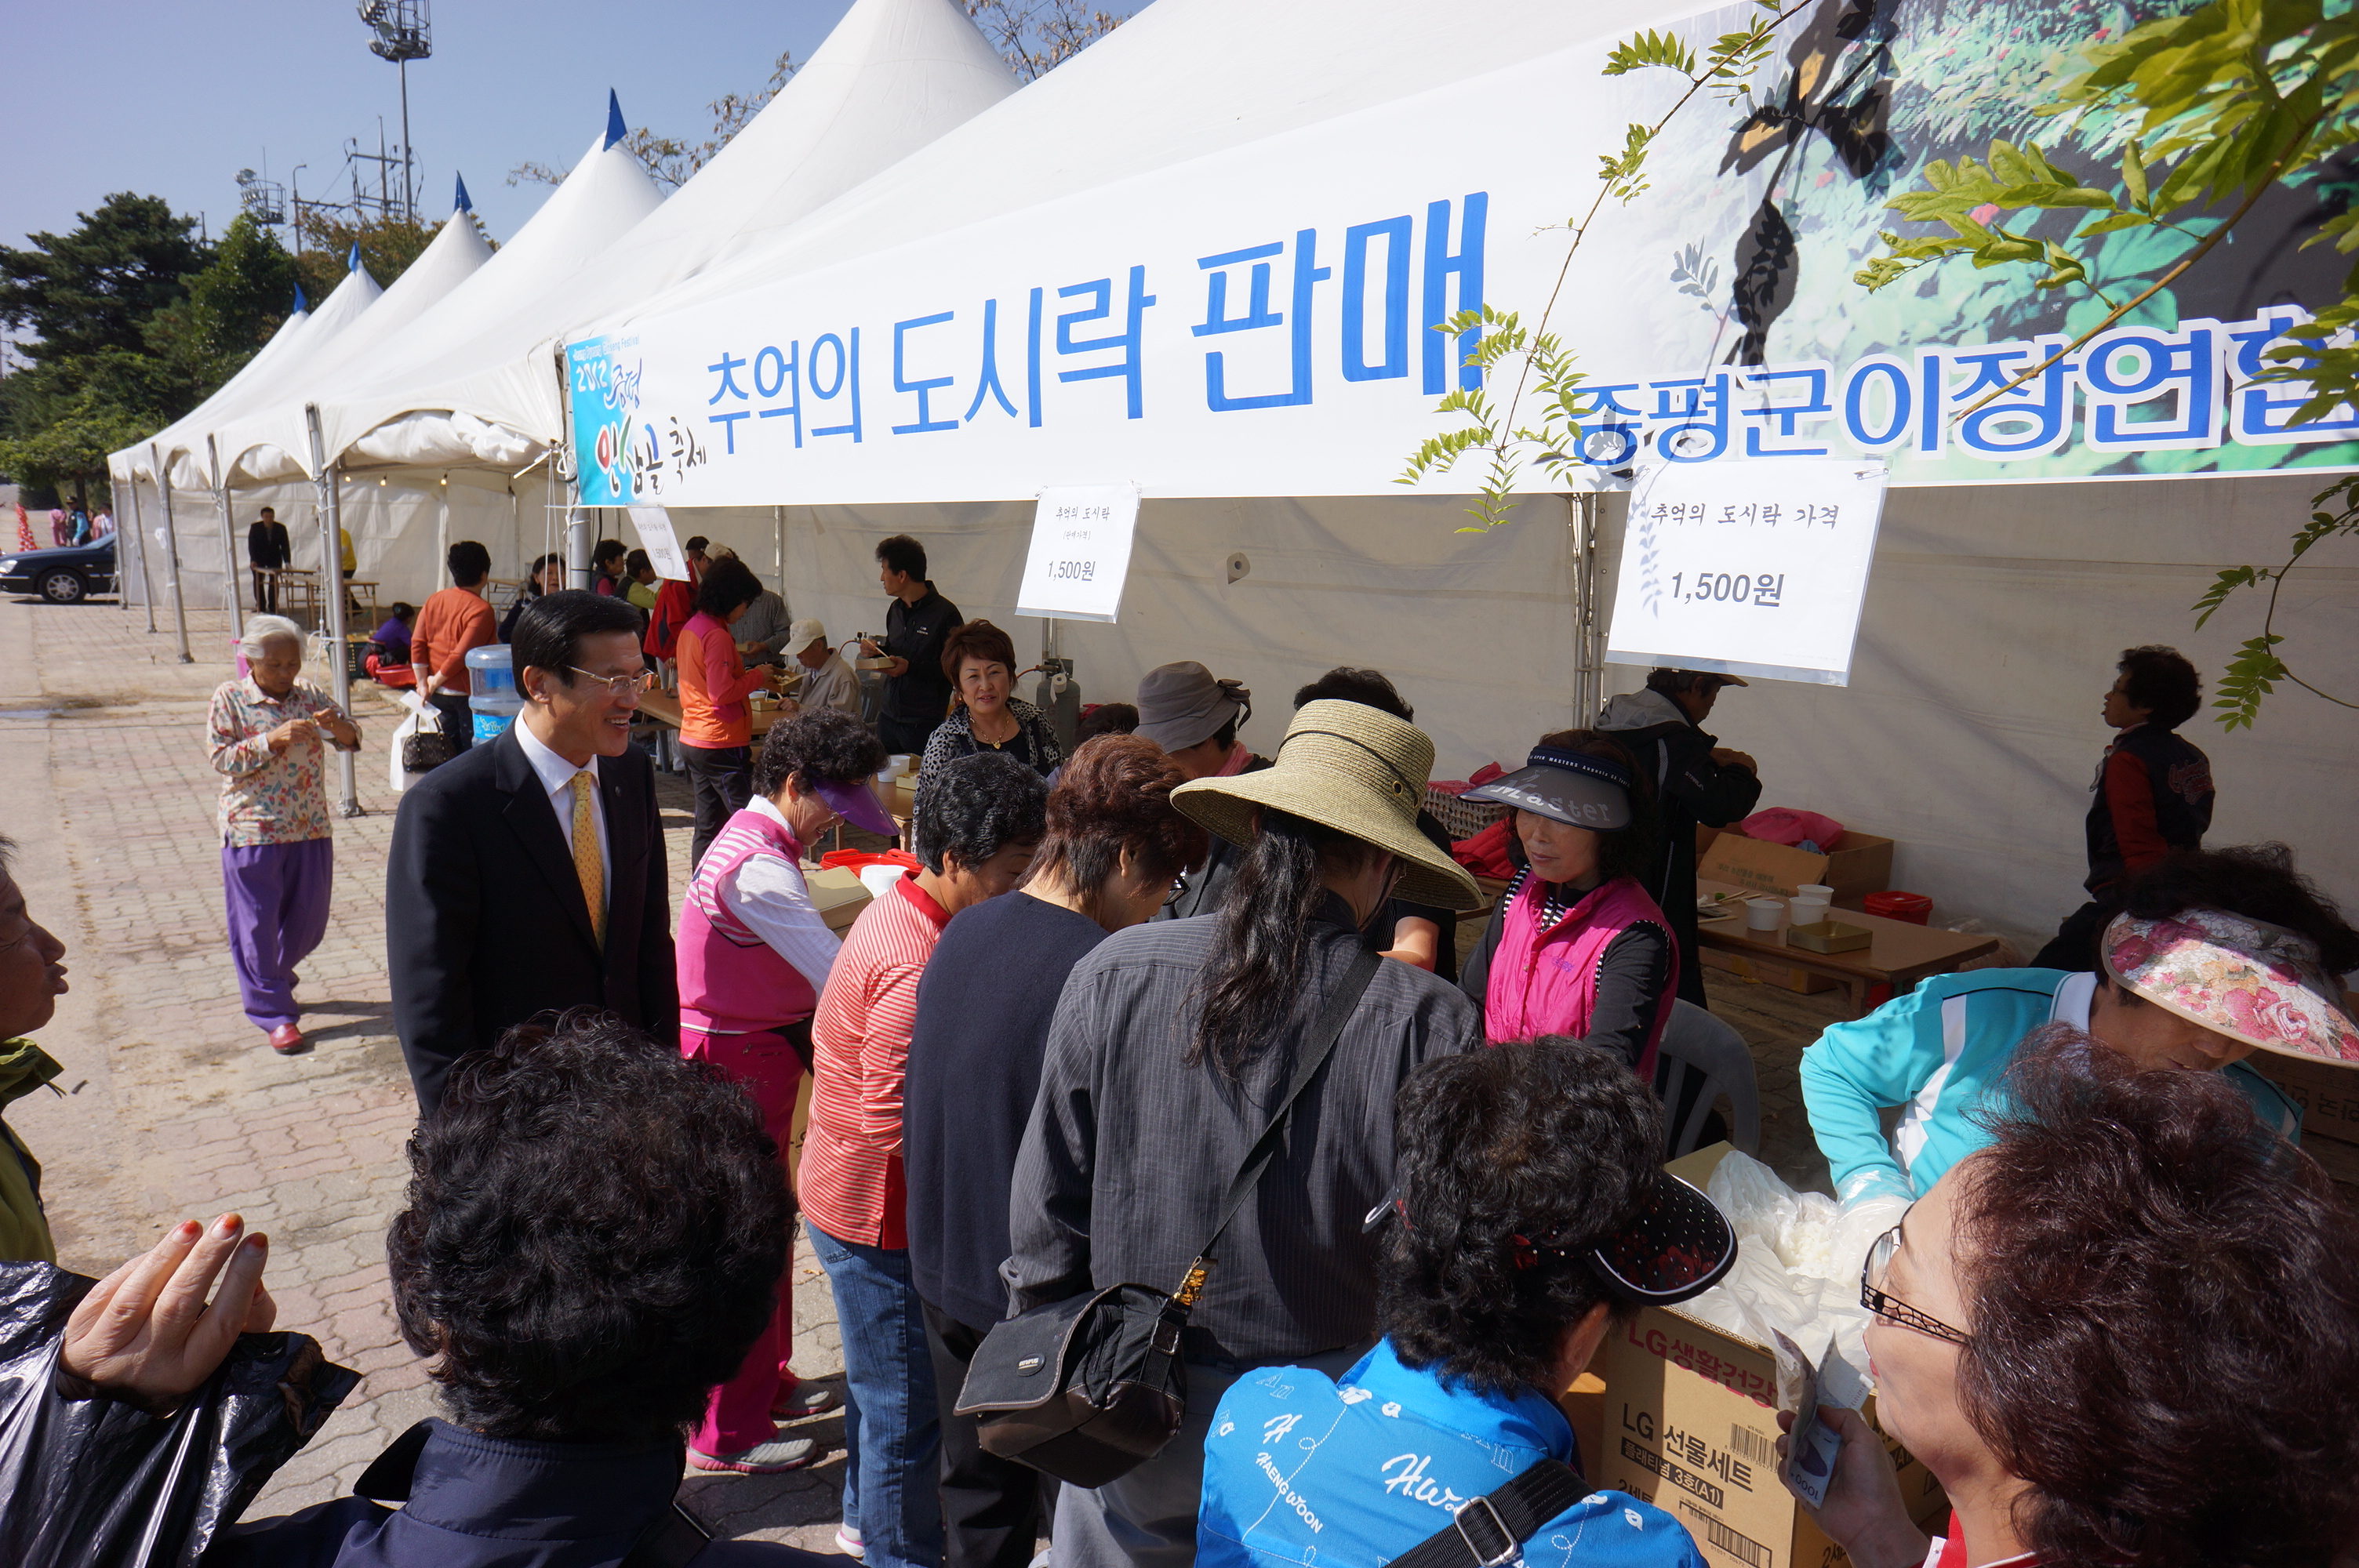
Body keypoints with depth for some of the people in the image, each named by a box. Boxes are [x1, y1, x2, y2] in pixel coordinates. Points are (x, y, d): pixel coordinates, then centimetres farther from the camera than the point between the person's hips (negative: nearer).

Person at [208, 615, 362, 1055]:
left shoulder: (309, 696, 7)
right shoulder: (230, 697, -4)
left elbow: (351, 739, 4)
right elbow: (220, 758, -11)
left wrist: (335, 723, -19)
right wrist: (273, 739, -24)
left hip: (311, 829, 4)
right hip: (252, 831, -4)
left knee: (309, 922, 12)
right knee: (257, 926, 2)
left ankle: (270, 980, 39)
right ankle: (274, 1014, 12)